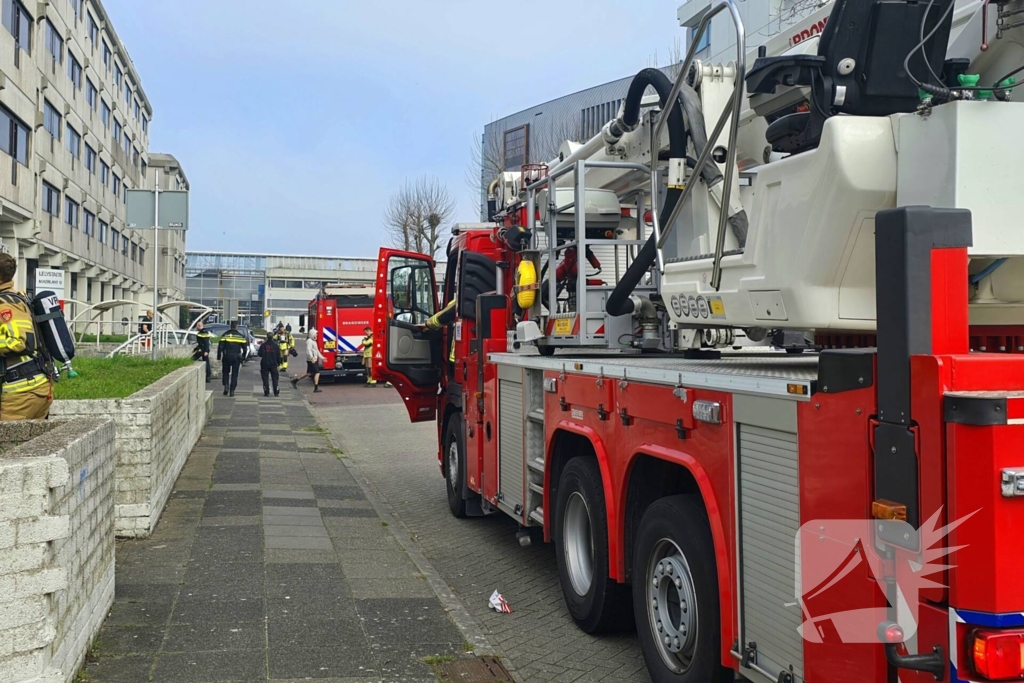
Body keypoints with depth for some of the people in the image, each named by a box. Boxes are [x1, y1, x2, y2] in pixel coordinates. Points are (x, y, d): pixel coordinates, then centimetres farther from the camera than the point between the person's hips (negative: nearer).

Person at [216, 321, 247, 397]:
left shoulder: (225, 335, -1)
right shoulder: (241, 336, 2)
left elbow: (220, 347, -5)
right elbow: (244, 348, 4)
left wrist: (219, 357, -1)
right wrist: (243, 357, 14)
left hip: (226, 357, 0)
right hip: (236, 357, 0)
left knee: (226, 372, 17)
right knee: (234, 374, 7)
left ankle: (226, 386, -2)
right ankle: (232, 390, 2)